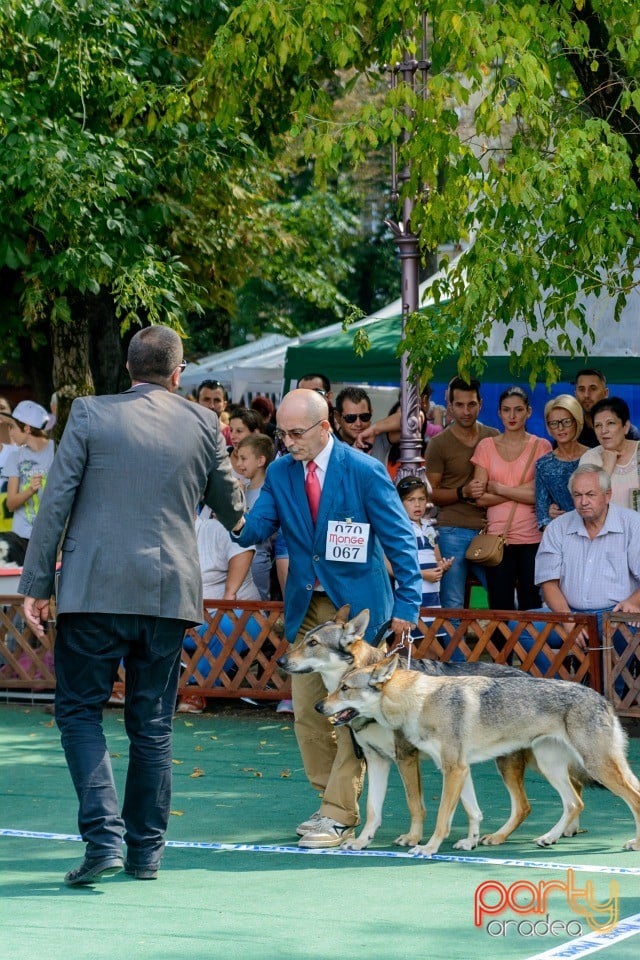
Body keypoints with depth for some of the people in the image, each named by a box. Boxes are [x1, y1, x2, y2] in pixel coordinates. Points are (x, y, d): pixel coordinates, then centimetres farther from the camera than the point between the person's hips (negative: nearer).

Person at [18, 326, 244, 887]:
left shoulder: (91, 415, -2)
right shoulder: (202, 424, 5)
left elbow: (56, 503, -5)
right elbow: (229, 505, 18)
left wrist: (36, 585, 0)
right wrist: (245, 524, 42)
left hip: (95, 589, -2)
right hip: (169, 592, 3)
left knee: (80, 712, 5)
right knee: (152, 724, 11)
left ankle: (105, 836, -10)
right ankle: (146, 850, 15)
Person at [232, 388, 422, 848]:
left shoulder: (365, 471, -11)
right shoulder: (280, 473, 3)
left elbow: (400, 538, -8)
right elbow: (255, 530, -2)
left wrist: (408, 602, -11)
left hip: (357, 606, -5)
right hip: (306, 607, 5)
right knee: (307, 711, 7)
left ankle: (340, 814, -3)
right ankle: (330, 800, 20)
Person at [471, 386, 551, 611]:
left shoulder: (541, 447, 4)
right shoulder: (486, 446, 9)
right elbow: (480, 498, 1)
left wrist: (498, 488, -5)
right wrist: (521, 492, -7)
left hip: (532, 539, -1)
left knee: (532, 608, -3)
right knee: (500, 608, 0)